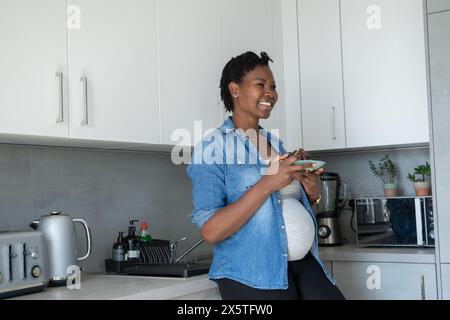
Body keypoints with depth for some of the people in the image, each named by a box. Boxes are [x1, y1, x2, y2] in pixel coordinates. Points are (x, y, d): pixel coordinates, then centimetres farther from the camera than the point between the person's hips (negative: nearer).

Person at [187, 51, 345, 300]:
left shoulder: (275, 143, 12)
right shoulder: (213, 146, -8)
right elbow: (210, 230, -17)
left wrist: (312, 193, 1)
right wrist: (269, 182, -22)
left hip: (303, 264, 6)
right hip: (251, 277, -6)